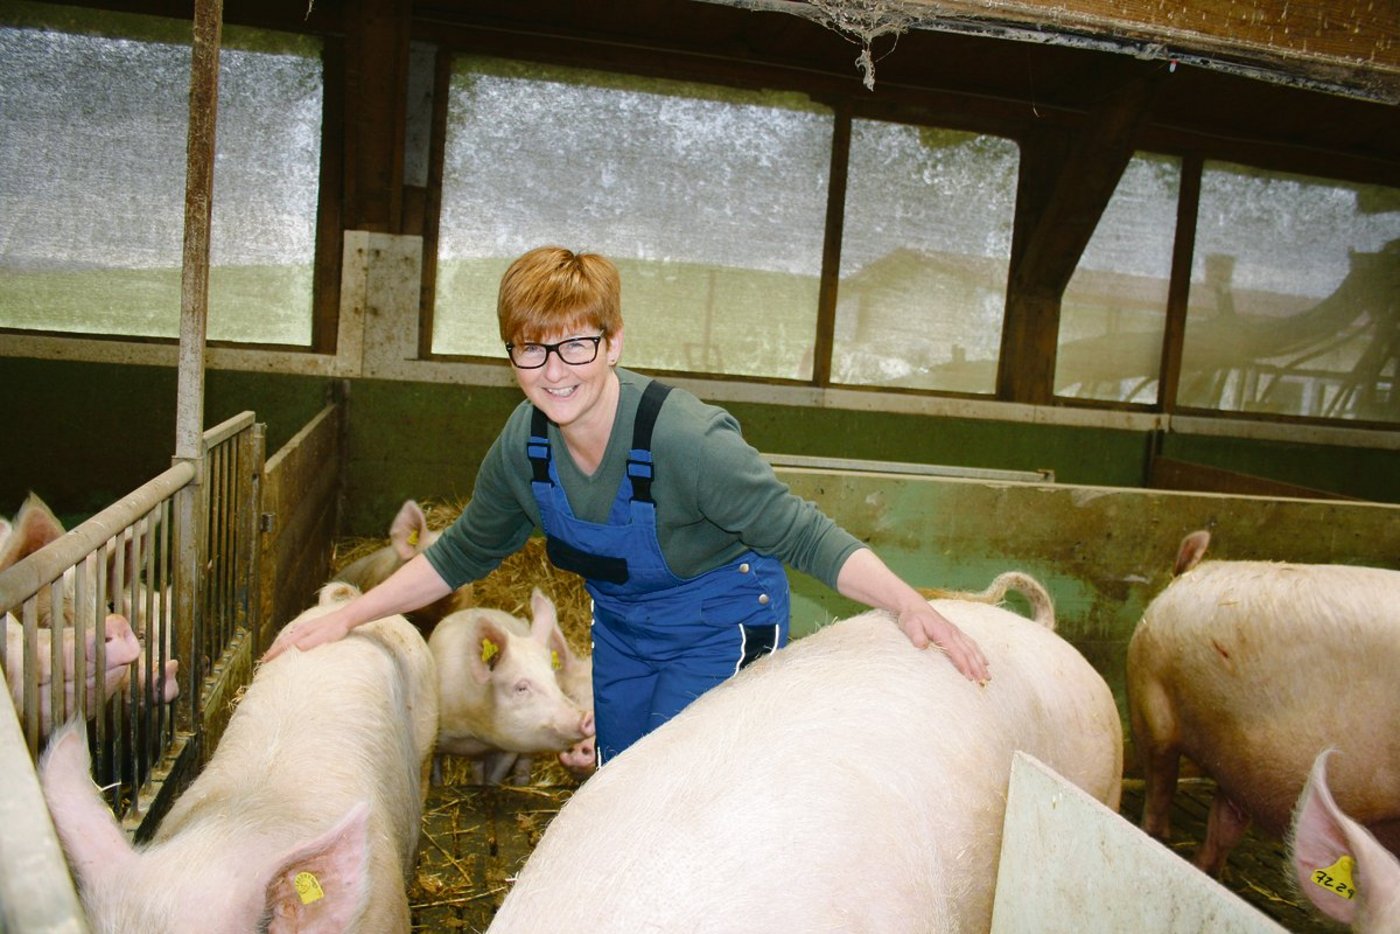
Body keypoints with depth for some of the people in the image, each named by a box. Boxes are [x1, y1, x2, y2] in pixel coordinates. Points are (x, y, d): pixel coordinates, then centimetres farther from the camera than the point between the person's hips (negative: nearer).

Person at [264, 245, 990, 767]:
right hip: (622, 630, 6)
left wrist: (908, 604, -41)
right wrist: (347, 618, -1)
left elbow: (801, 534, -30)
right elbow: (462, 552, 1)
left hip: (720, 630, -6)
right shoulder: (525, 442, -13)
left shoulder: (683, 439, -33)